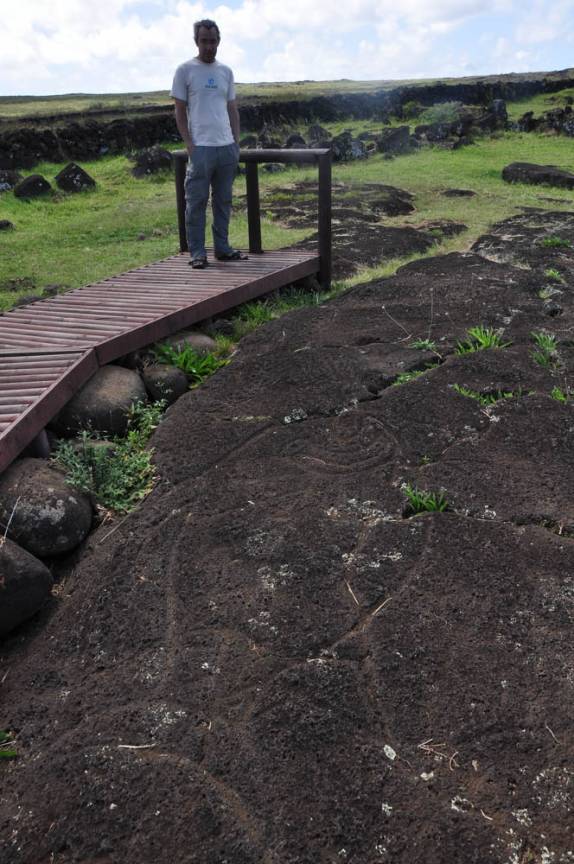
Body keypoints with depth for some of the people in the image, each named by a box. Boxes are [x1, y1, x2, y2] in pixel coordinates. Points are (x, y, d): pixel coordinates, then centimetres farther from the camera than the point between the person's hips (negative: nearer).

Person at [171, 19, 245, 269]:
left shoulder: (226, 72, 15)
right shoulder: (185, 70, 2)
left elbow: (232, 109, 17)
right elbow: (180, 112, 0)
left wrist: (236, 142, 8)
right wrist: (189, 144, -9)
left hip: (227, 146, 5)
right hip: (201, 147, -5)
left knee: (223, 200, 8)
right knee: (196, 201, -3)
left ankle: (222, 248, 15)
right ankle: (197, 252, 0)